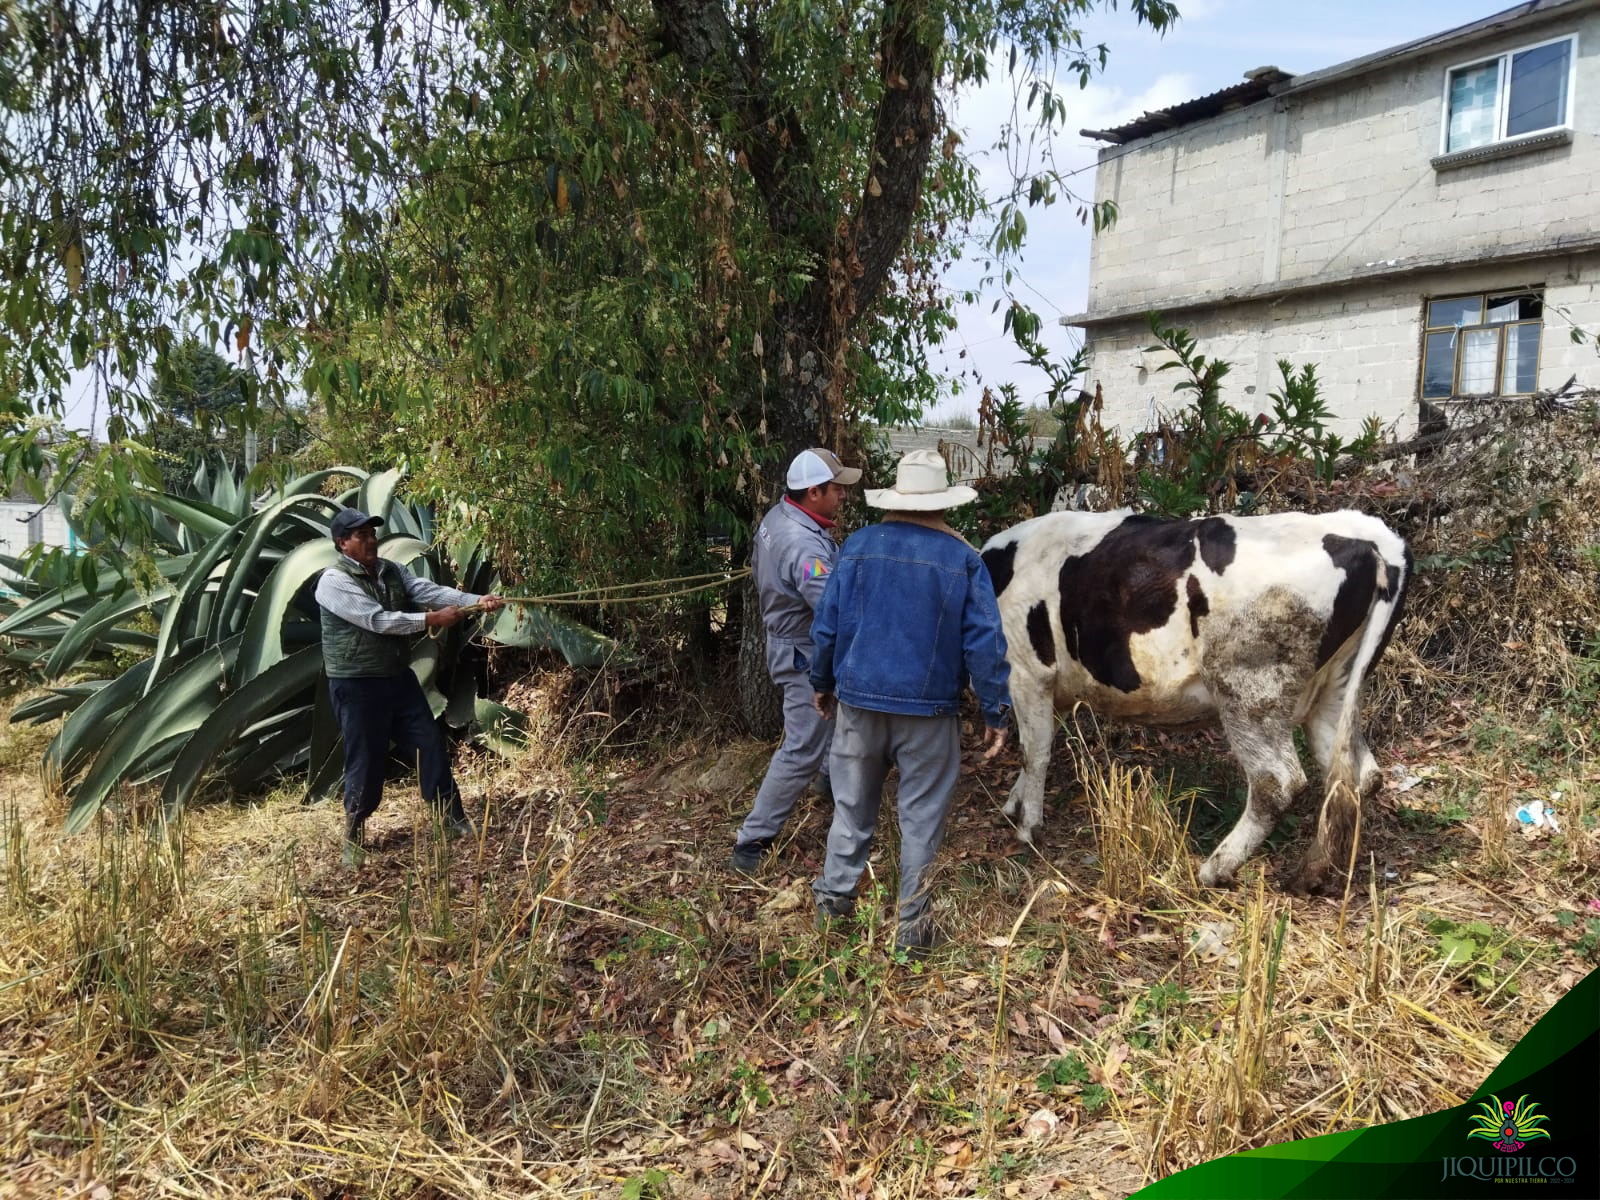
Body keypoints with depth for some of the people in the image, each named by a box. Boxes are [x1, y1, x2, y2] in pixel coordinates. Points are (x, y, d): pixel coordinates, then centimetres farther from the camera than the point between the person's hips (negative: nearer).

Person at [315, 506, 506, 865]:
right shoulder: (333, 582, -16)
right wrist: (432, 620, -24)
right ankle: (353, 839, 19)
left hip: (398, 677, 7)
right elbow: (377, 620, -24)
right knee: (366, 762, 1)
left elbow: (428, 589, -8)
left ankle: (454, 820, 20)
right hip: (357, 686, -7)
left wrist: (476, 600, -22)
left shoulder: (391, 570, 6)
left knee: (432, 746, 8)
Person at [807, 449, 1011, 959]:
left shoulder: (858, 546, -2)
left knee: (853, 805, 16)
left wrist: (821, 683, 16)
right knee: (922, 817, 8)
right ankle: (913, 926, 15)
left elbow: (826, 625, 2)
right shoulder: (963, 559, -6)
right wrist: (996, 714, 1)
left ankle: (834, 899, 27)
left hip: (858, 700, 2)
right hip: (930, 710, -2)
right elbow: (984, 644, -7)